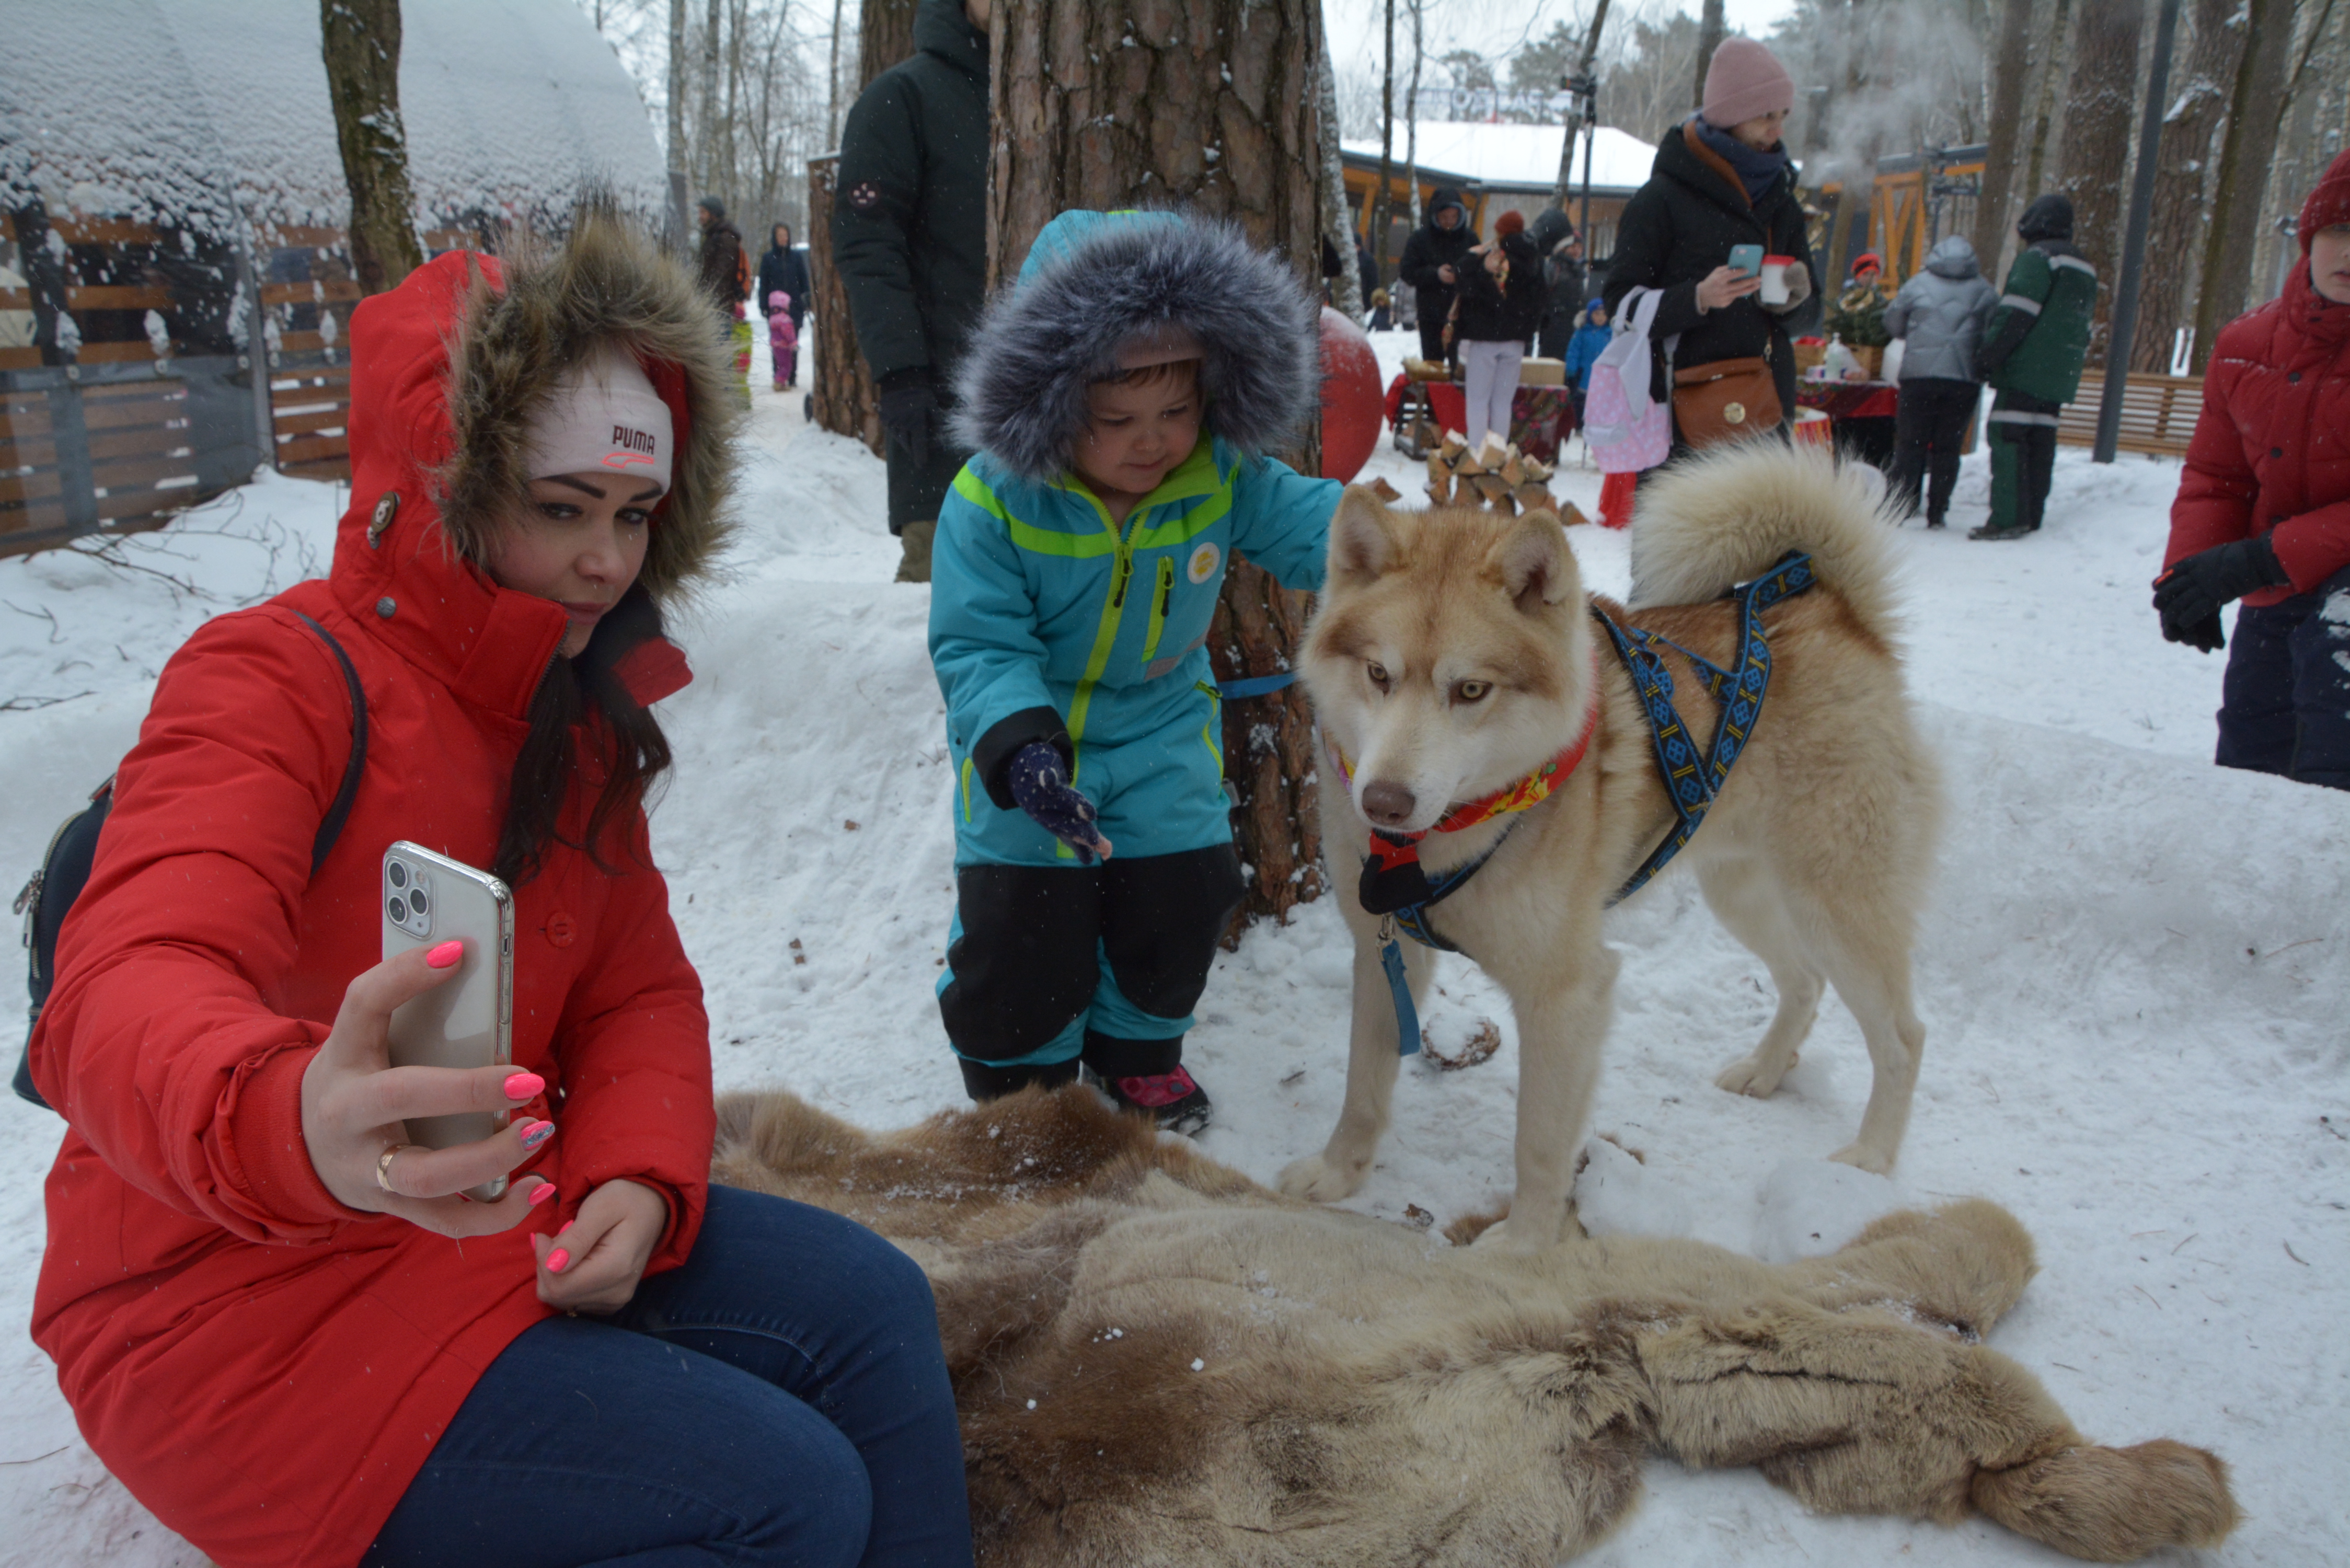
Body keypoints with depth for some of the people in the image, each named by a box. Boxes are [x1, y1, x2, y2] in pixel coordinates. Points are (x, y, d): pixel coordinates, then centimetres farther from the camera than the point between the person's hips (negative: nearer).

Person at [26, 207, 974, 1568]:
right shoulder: (278, 679, -19)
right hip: (245, 1305, -7)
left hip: (498, 1232, 8)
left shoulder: (578, 722, 6)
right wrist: (292, 1123, -59)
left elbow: (639, 989, 8)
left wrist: (637, 1176, -13)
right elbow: (125, 1002, -35)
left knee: (870, 1307, -3)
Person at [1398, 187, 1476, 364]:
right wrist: (1436, 274, -15)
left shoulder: (1470, 238, 5)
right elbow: (1407, 272, -3)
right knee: (1433, 362, 3)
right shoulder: (1420, 238, 1)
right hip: (1431, 317, -1)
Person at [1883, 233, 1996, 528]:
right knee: (1947, 447, 5)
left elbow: (1892, 322, 14)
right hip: (1965, 379, 1)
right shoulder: (1984, 291, 8)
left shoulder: (1918, 285, 6)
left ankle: (1902, 504, -6)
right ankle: (1937, 512, 4)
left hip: (1920, 374, -1)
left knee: (1911, 442, 4)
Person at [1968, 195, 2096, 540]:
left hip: (2026, 369, -9)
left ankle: (2008, 518, -18)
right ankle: (2031, 517, 10)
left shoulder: (2037, 258, -8)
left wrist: (1988, 355, -15)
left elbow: (2015, 314, -17)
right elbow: (2083, 325, 23)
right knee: (2040, 440, 9)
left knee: (2007, 435, -11)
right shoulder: (2085, 269, 22)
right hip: (2061, 375, 9)